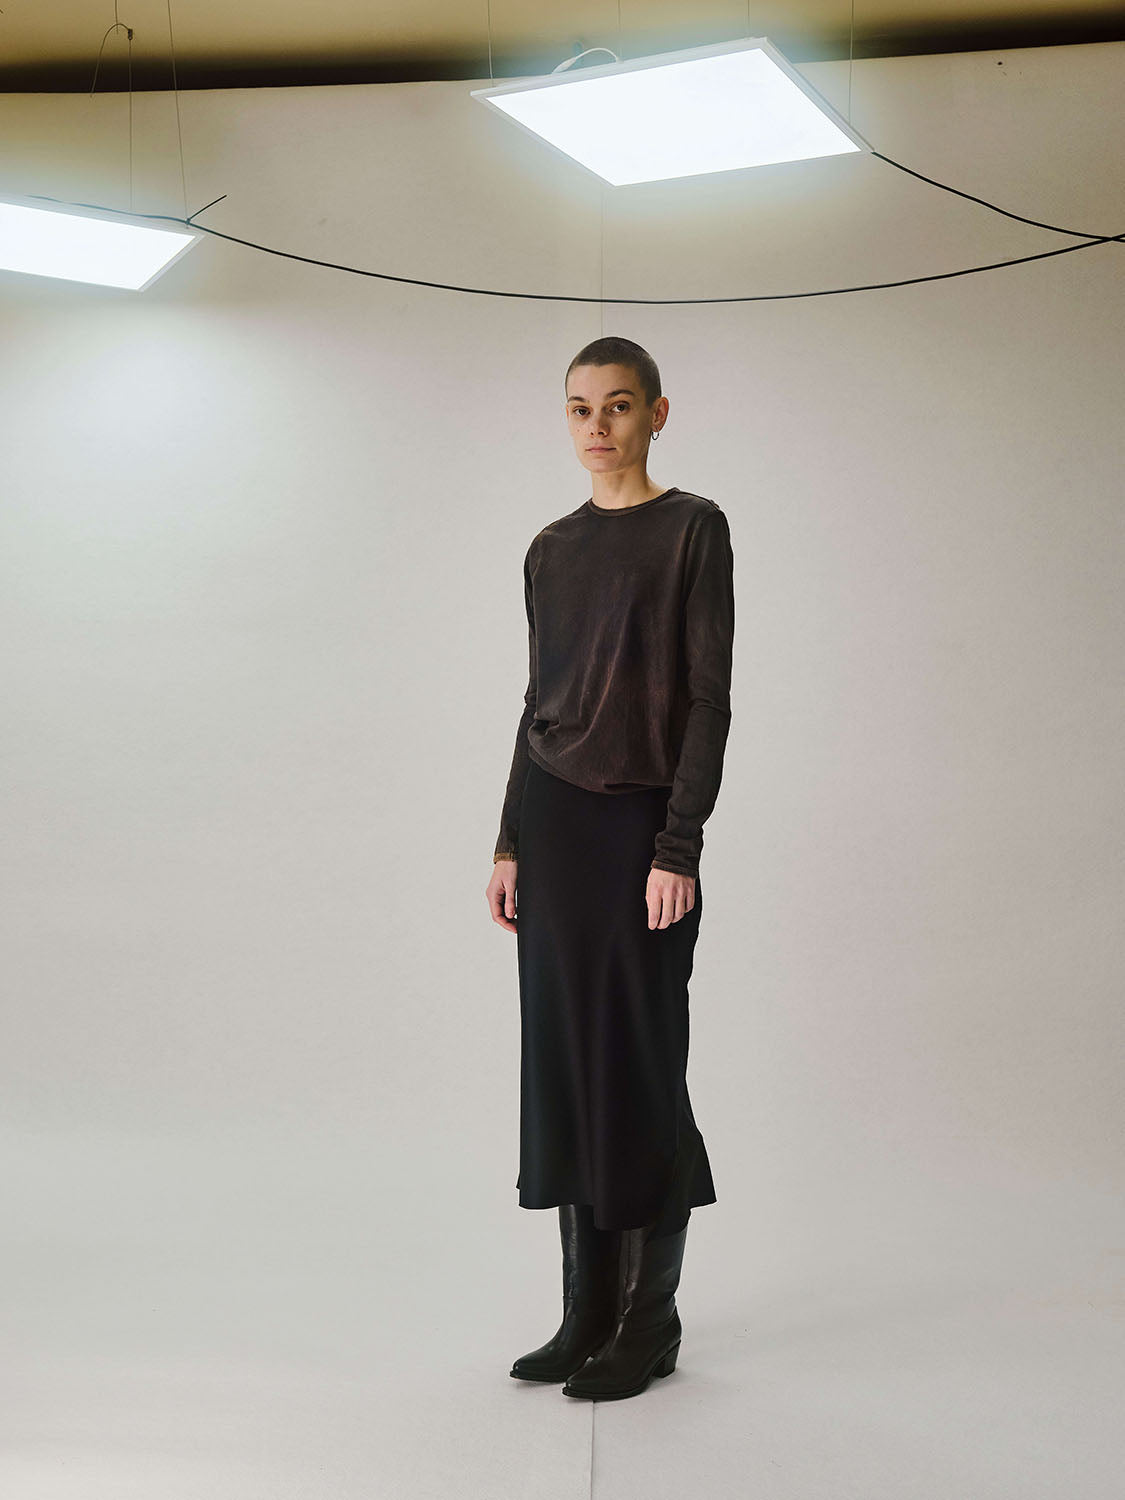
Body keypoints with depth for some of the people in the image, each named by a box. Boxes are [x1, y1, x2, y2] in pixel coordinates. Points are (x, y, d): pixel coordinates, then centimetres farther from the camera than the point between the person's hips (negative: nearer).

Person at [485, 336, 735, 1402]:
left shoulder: (693, 530, -3)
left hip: (642, 823, -5)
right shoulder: (550, 551, 13)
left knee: (641, 1063, -2)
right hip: (551, 821, 5)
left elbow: (708, 698, -8)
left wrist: (679, 849, -14)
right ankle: (589, 1311, 16)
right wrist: (509, 843, 11)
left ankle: (653, 1319, 10)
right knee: (563, 1062, 6)